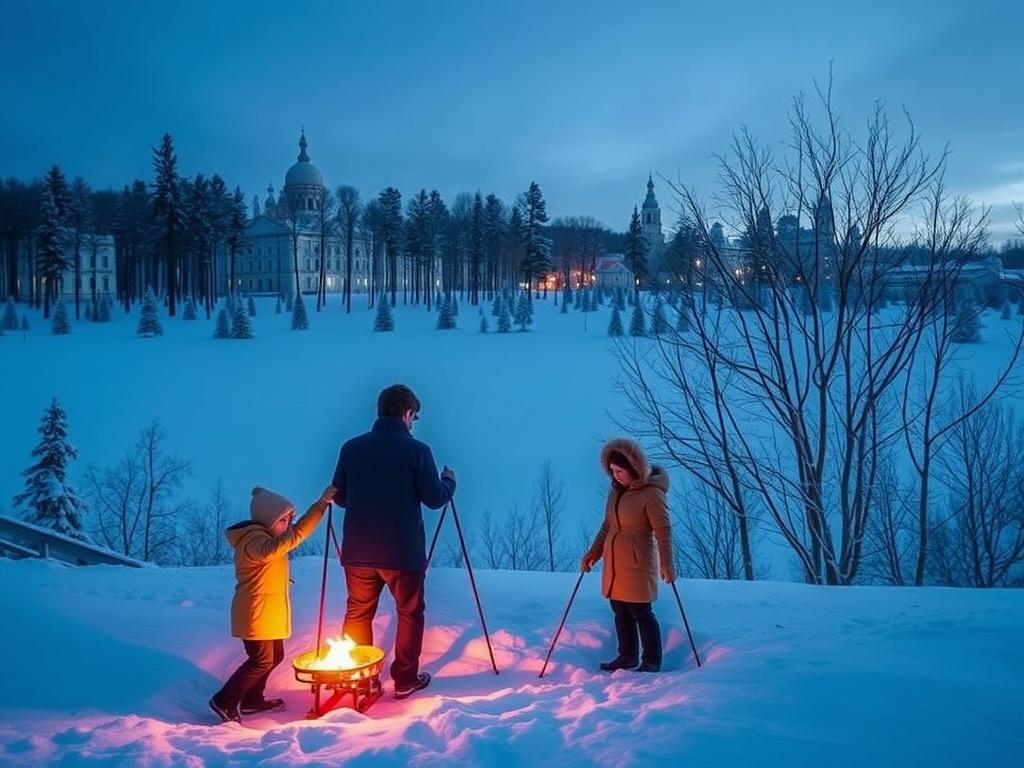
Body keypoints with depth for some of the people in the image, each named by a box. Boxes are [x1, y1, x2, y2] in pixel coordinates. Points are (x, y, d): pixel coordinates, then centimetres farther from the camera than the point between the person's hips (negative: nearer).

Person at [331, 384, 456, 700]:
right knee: (410, 614, 15)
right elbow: (435, 499, -8)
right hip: (403, 553, -3)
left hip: (357, 552, 3)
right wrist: (449, 480, 13)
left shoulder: (351, 447, 0)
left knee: (357, 614, 18)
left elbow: (339, 497, 7)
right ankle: (405, 679, 20)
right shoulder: (416, 449, -10)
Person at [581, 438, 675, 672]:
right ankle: (627, 656, 28)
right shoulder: (616, 490, 10)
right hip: (614, 563, 8)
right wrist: (593, 553, 18)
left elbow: (663, 530, -19)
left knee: (641, 612, 0)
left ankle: (652, 660, 14)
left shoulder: (652, 493, -14)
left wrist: (666, 563, -28)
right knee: (620, 611, 14)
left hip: (638, 563, -8)